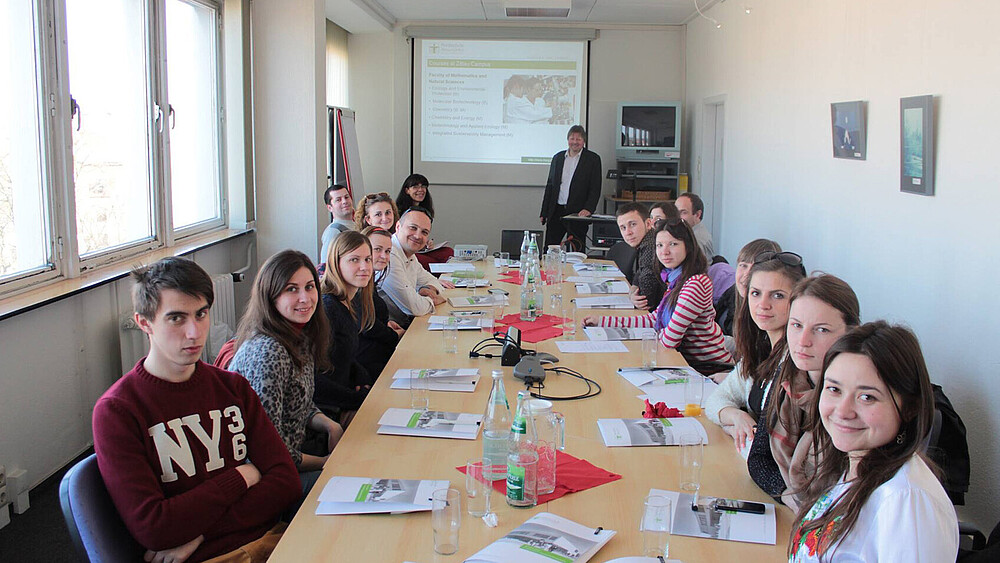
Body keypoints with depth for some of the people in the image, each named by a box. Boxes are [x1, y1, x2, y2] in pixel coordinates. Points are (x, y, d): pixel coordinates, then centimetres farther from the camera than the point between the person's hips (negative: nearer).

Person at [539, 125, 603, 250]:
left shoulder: (593, 159, 1)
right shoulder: (558, 158, 13)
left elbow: (595, 188, -3)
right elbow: (550, 186, 16)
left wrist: (588, 209, -16)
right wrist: (544, 213, 12)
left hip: (578, 212, -4)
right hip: (556, 211, 4)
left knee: (577, 252, 0)